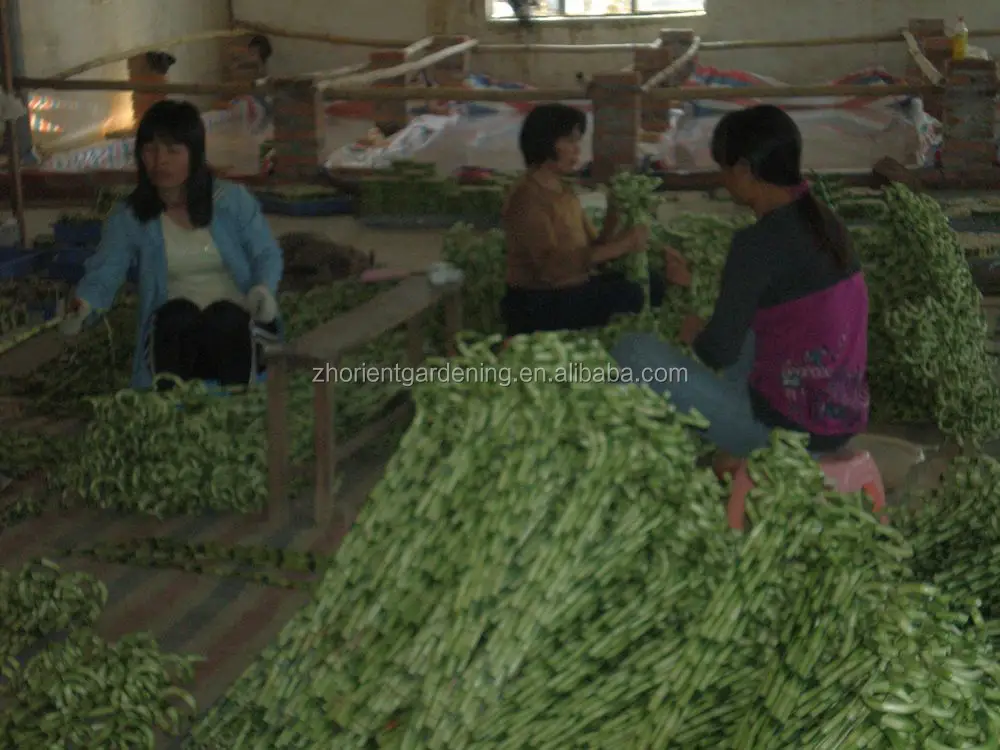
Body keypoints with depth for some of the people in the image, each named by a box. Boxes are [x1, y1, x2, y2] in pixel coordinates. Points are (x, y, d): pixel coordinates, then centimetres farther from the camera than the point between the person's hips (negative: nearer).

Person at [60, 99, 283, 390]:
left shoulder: (233, 200, 3)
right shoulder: (128, 217, 3)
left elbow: (267, 254, 6)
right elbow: (105, 272, -6)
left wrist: (263, 290, -17)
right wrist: (82, 305, -30)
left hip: (233, 323, 0)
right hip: (173, 331, 0)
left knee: (223, 318, -36)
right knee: (178, 314, -35)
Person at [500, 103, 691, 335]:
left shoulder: (563, 190, 12)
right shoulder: (527, 196, -17)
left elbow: (592, 248, 8)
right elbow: (551, 266, -28)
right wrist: (619, 247, -28)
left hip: (572, 288, 9)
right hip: (539, 303, -9)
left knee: (652, 283, 0)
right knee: (631, 296, -22)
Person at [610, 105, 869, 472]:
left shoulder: (760, 242, -18)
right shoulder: (824, 222, 6)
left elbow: (718, 352, -14)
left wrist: (695, 333, 7)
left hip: (789, 427, -8)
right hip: (845, 421, 8)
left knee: (633, 351, -2)